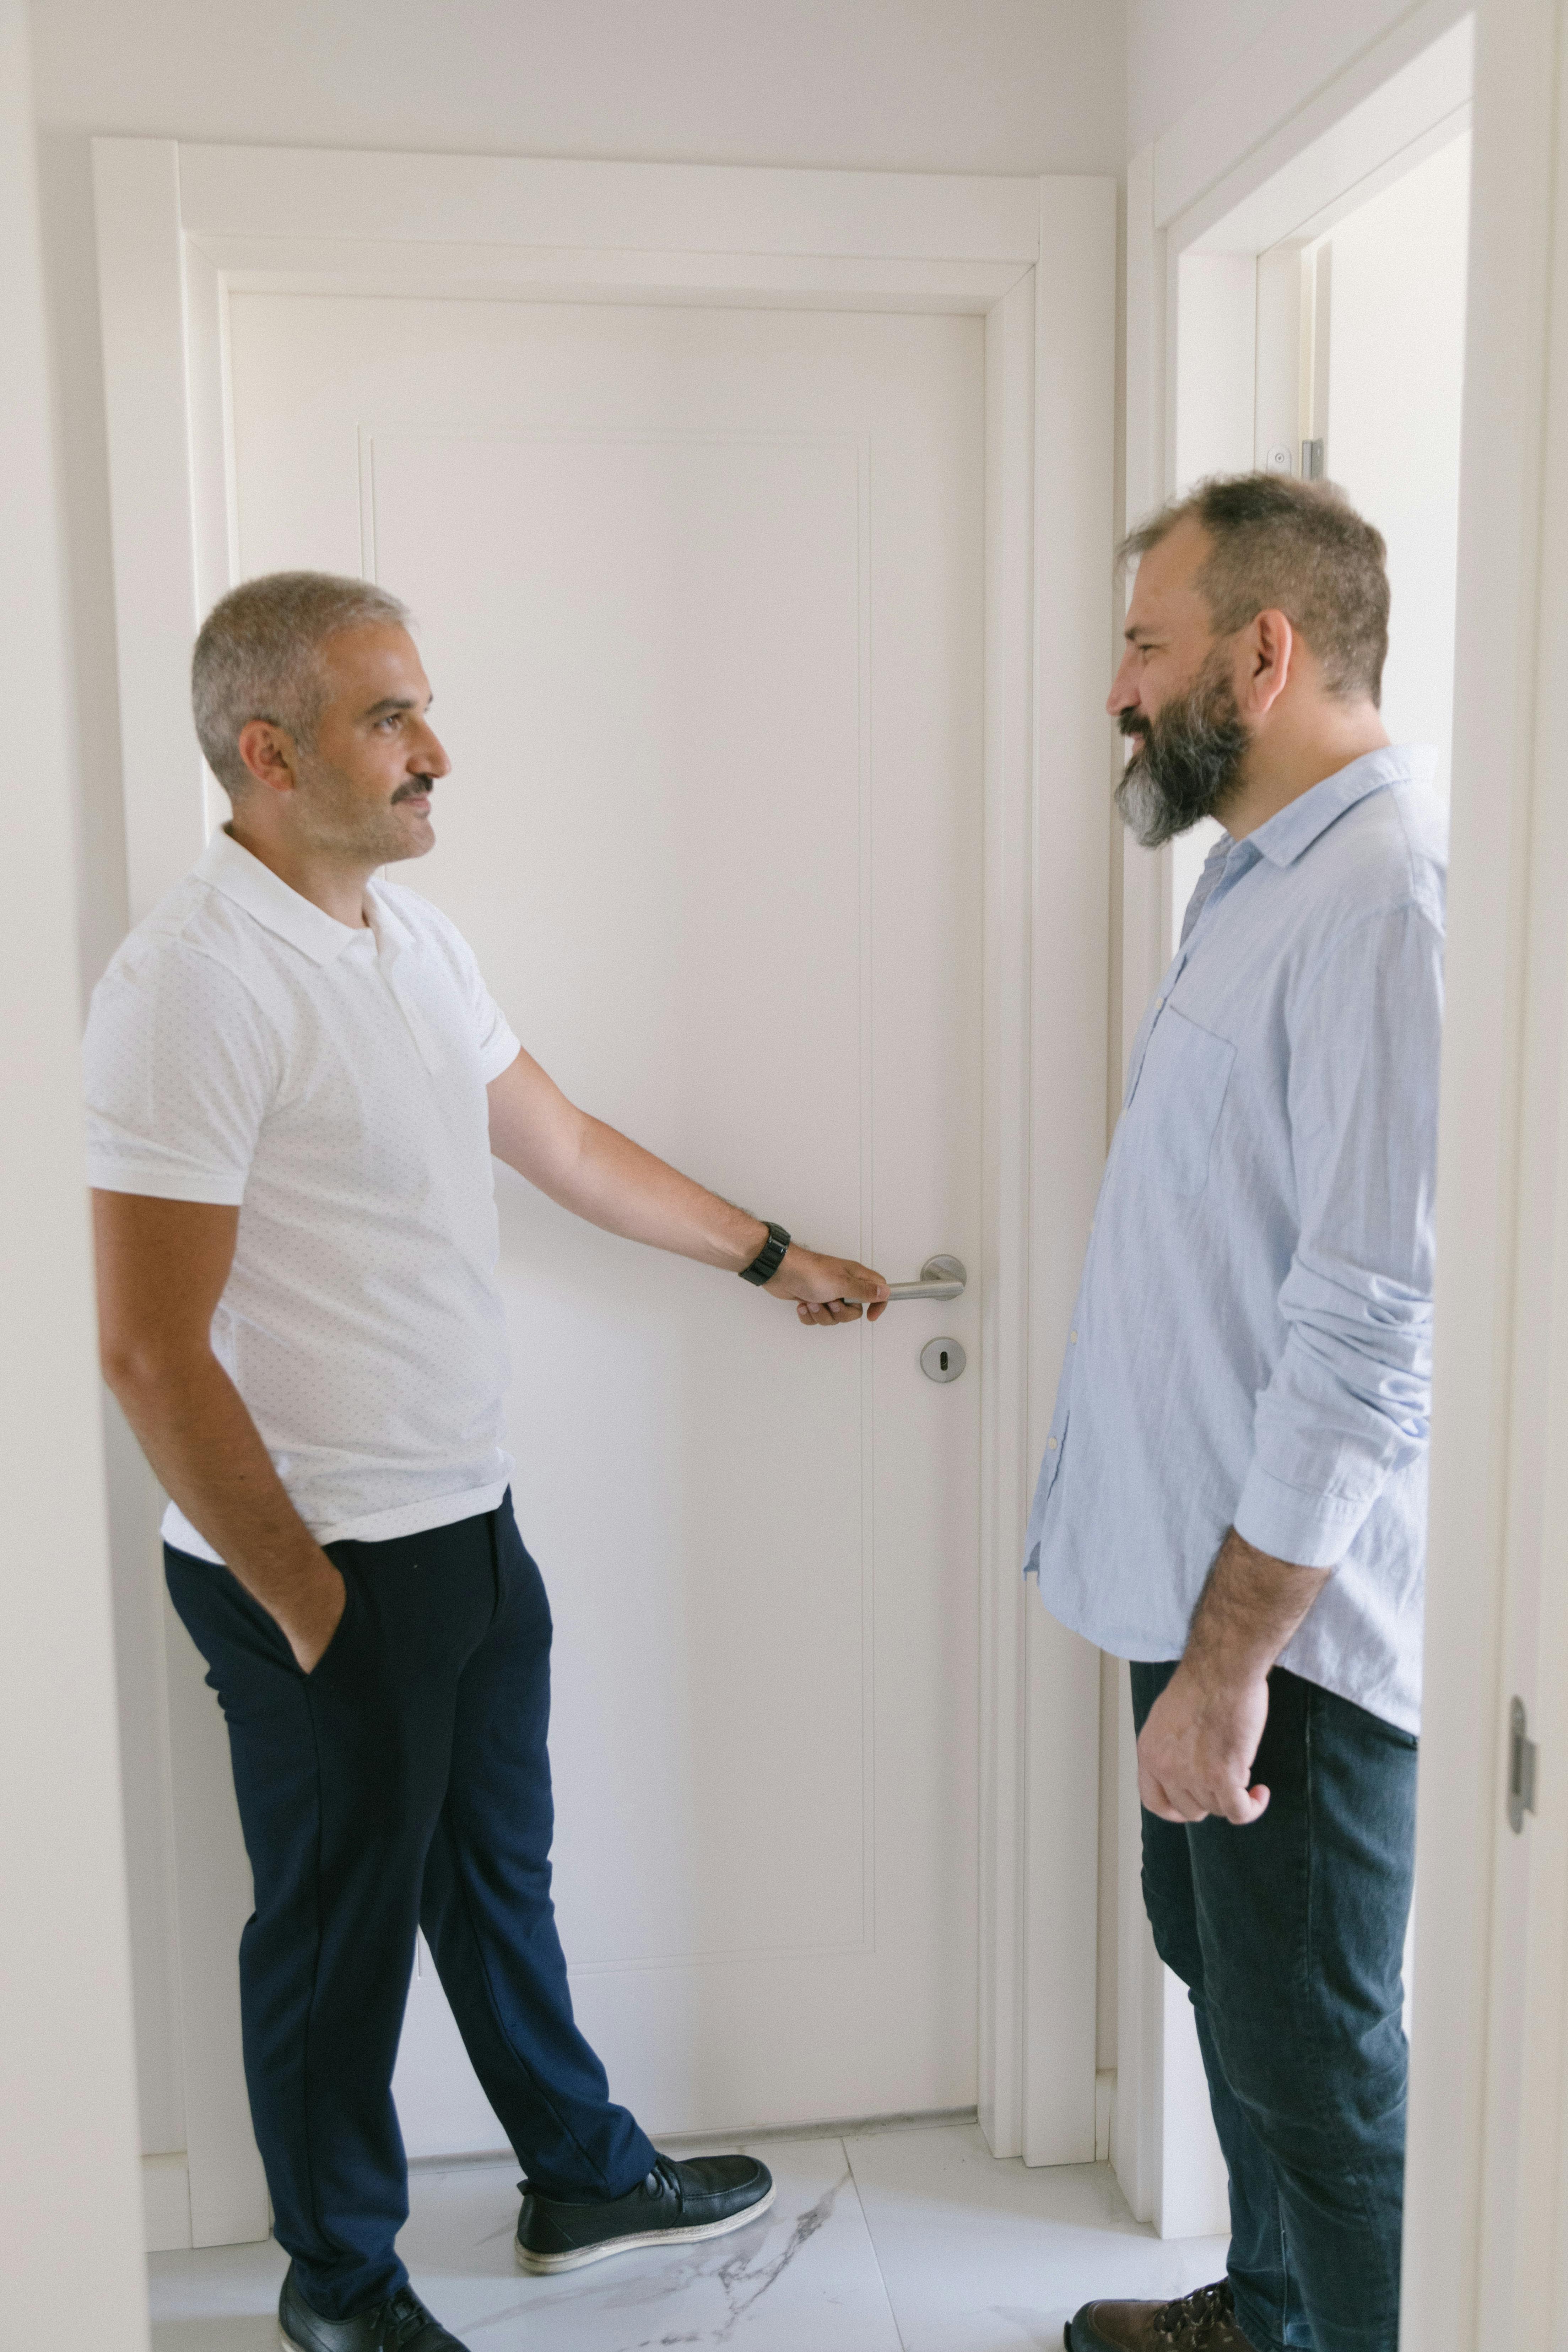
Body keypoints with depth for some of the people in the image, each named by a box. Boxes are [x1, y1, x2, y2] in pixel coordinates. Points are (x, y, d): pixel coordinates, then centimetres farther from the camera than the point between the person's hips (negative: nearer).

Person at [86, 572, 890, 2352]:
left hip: (467, 1523, 8)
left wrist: (770, 1256, 24)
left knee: (497, 1869, 24)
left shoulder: (411, 933, 6)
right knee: (340, 1928, 12)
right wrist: (302, 1603, -16)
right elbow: (151, 1354, -23)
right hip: (321, 1565, -8)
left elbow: (566, 1145, 17)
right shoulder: (195, 984, -22)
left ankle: (586, 2179, 44)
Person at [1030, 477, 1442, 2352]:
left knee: (1313, 2049, 6)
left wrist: (1230, 1655, -23)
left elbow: (1371, 1330, -26)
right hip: (1202, 1568, 10)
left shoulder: (1388, 894, -22)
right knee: (1221, 1968, 24)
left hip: (1292, 1619, -10)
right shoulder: (1260, 871, 10)